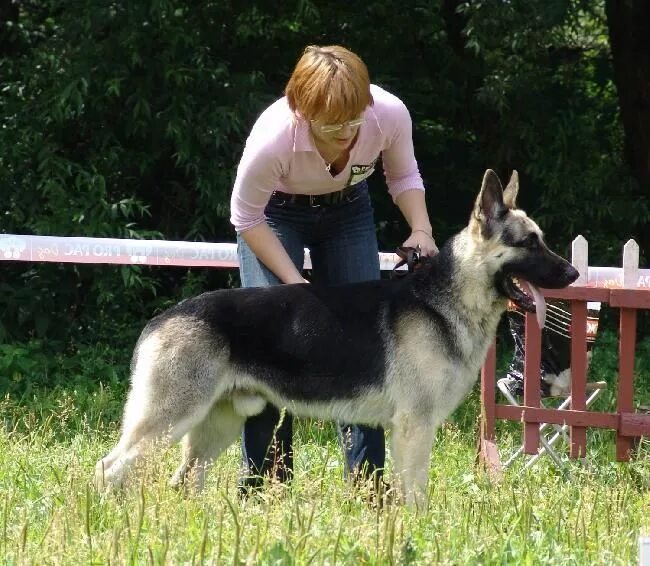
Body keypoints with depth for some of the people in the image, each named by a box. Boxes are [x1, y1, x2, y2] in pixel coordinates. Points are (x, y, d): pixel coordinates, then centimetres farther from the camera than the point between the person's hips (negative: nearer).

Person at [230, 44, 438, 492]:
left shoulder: (390, 115, -30)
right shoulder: (274, 135, -39)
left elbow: (404, 176, -7)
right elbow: (247, 218, -22)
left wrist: (421, 229, -24)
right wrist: (294, 282, -28)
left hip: (348, 208, 3)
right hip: (275, 211, -3)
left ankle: (366, 475, 4)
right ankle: (264, 479, -6)